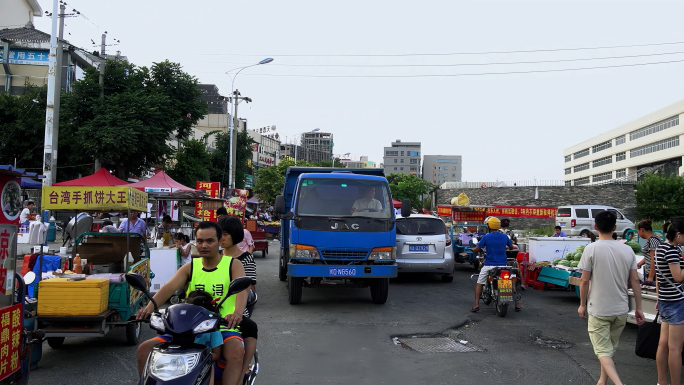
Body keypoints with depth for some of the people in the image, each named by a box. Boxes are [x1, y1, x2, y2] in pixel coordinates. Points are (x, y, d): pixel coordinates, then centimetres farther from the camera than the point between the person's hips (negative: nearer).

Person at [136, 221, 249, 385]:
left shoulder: (233, 265, 0)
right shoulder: (189, 268, 10)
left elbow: (242, 289, -20)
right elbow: (169, 287, -8)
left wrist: (237, 313, -43)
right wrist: (150, 307, -29)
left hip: (223, 328, -4)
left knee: (236, 351, -37)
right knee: (144, 349, -5)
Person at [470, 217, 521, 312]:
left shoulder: (486, 237, -8)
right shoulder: (504, 236, 3)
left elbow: (476, 249, -5)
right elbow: (511, 247, 20)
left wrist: (473, 249, 18)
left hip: (489, 265, -3)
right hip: (503, 264, 3)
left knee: (479, 284, 8)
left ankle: (476, 304, -2)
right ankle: (517, 304, 17)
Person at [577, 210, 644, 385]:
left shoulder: (591, 249, -13)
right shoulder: (627, 250, -1)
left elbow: (585, 281, -11)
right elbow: (635, 281, 1)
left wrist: (582, 304, 2)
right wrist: (638, 308, 9)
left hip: (598, 309, -4)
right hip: (621, 309, 5)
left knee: (603, 351, 1)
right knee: (610, 348, 20)